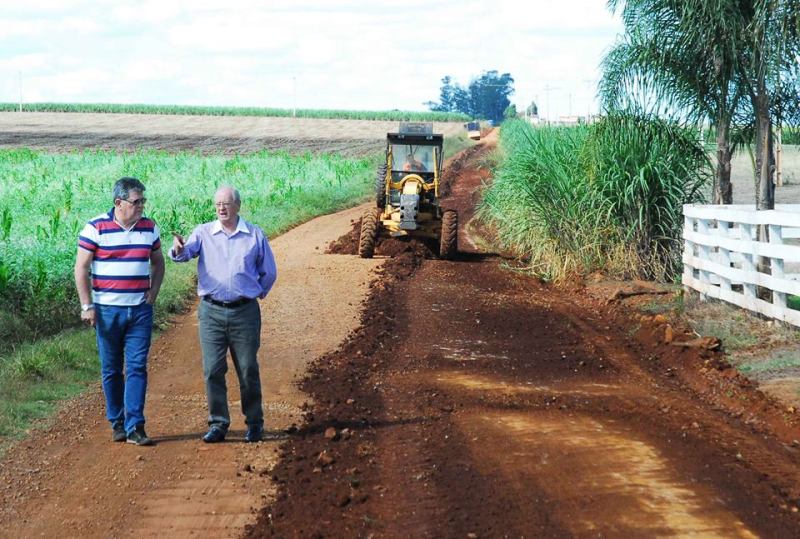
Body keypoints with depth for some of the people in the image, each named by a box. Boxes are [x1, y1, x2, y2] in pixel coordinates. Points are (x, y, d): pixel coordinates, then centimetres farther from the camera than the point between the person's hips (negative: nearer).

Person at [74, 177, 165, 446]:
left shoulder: (149, 228, 6)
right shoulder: (96, 228, -5)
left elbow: (158, 262, 20)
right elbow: (81, 267, -4)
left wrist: (153, 293, 7)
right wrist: (87, 305, -8)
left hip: (140, 310, 2)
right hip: (107, 309, -2)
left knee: (137, 367, -4)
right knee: (111, 370, 5)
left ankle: (135, 426, -4)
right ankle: (117, 423, 17)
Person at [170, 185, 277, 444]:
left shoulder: (255, 235, 5)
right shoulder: (204, 233, 5)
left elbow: (269, 272, 15)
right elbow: (186, 252, -14)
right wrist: (179, 250, -35)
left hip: (245, 312, 0)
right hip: (212, 311, 1)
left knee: (248, 370, 4)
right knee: (213, 370, -1)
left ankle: (254, 423, 16)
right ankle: (218, 424, 7)